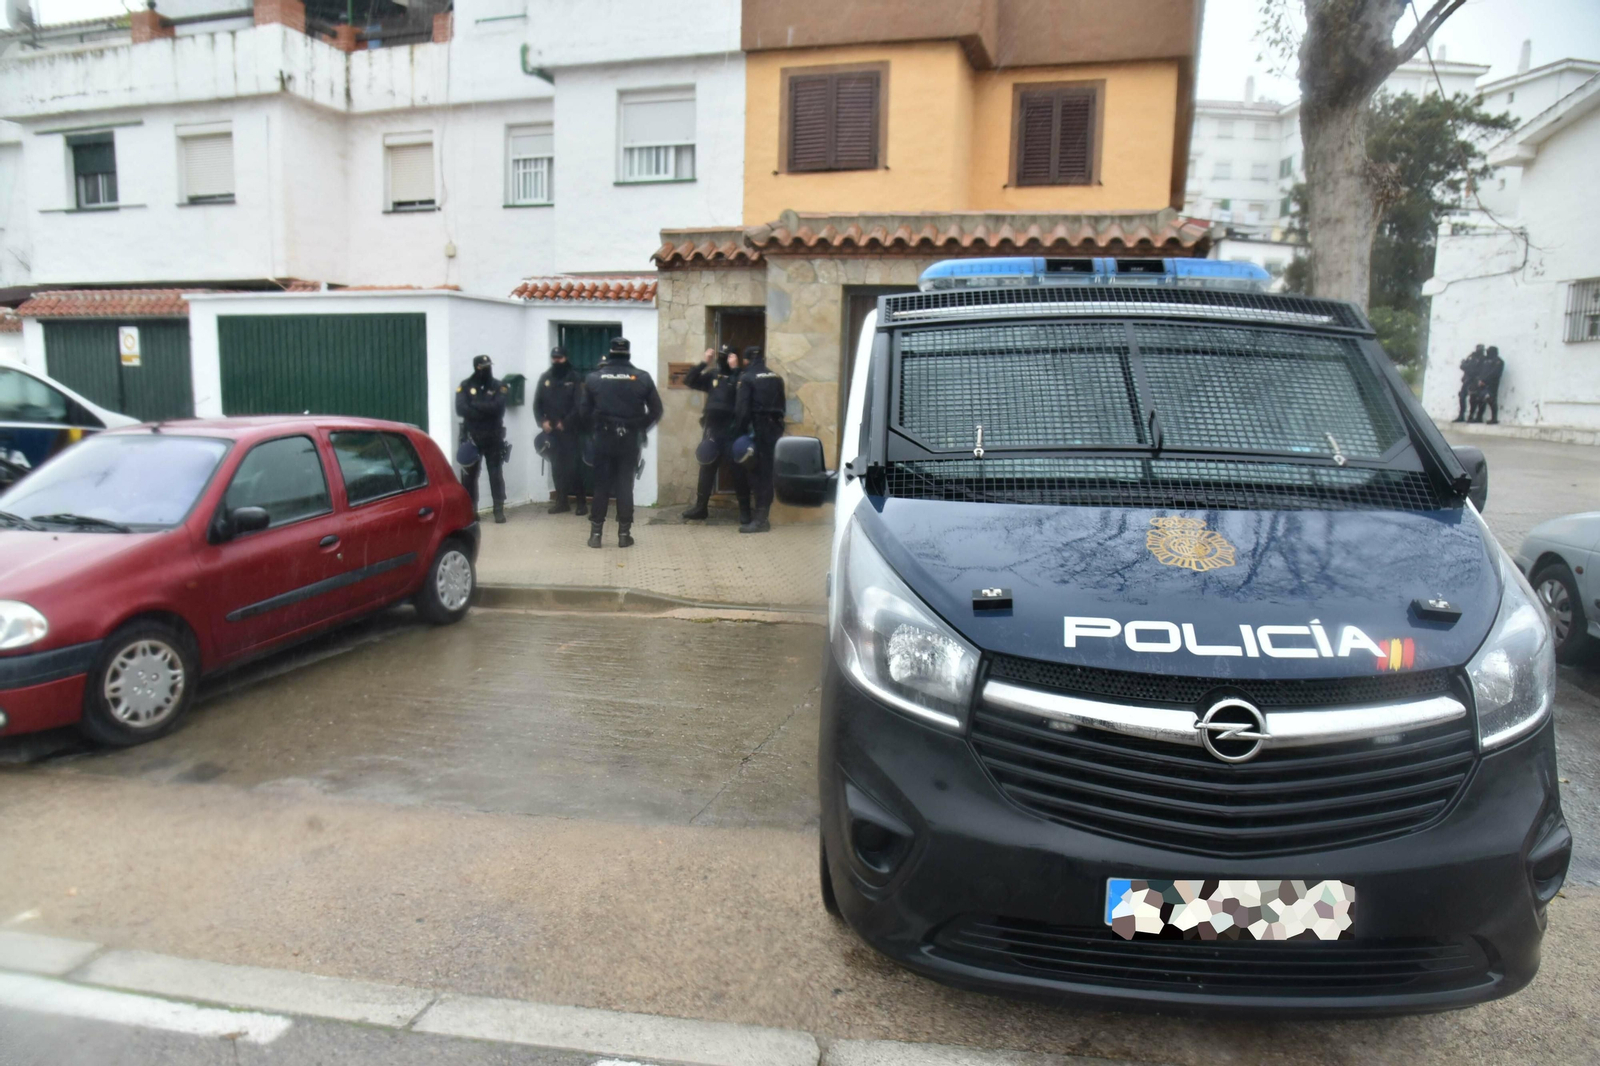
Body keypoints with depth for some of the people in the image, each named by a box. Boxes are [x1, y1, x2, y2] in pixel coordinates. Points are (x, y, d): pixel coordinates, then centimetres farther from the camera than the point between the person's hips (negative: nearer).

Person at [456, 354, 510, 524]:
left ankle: (499, 509, 4)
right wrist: (486, 412, -16)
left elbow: (498, 407, -15)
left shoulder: (498, 386, 0)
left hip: (493, 437, -1)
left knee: (496, 473, 1)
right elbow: (461, 408, -13)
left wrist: (476, 404, -14)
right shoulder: (465, 386, 1)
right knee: (469, 474, 5)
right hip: (471, 437, 1)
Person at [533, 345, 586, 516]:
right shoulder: (545, 378, 11)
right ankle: (561, 502, 13)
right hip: (551, 430, 4)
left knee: (572, 466, -8)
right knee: (557, 466, 7)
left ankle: (581, 502, -2)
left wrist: (565, 422, -12)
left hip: (569, 430, -4)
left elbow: (579, 405, -7)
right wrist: (542, 421, -5)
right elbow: (537, 403, 10)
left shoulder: (574, 378, -1)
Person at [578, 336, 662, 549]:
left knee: (601, 484, 7)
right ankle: (624, 534, 6)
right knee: (625, 485, 4)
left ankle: (596, 533, 8)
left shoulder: (594, 377, 0)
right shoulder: (642, 378, -1)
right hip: (630, 439, 0)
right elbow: (656, 410, 1)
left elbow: (583, 410, 1)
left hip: (603, 437, 0)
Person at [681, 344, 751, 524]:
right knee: (706, 469, 11)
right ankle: (700, 507, 21)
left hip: (733, 431, -5)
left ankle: (744, 510, 9)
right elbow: (689, 380, 5)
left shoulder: (740, 376, -4)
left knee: (739, 470, 0)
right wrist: (703, 363, -4)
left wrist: (735, 369, -22)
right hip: (712, 430, 5)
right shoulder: (712, 375, 10)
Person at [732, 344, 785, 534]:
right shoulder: (777, 378, 12)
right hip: (774, 427, 6)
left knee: (759, 471, -5)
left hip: (758, 428, -6)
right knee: (767, 470, 10)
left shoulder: (747, 378, -7)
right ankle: (761, 514, 17)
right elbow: (781, 406, 15)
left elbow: (741, 408, -13)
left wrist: (742, 431, -8)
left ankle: (760, 519, -7)